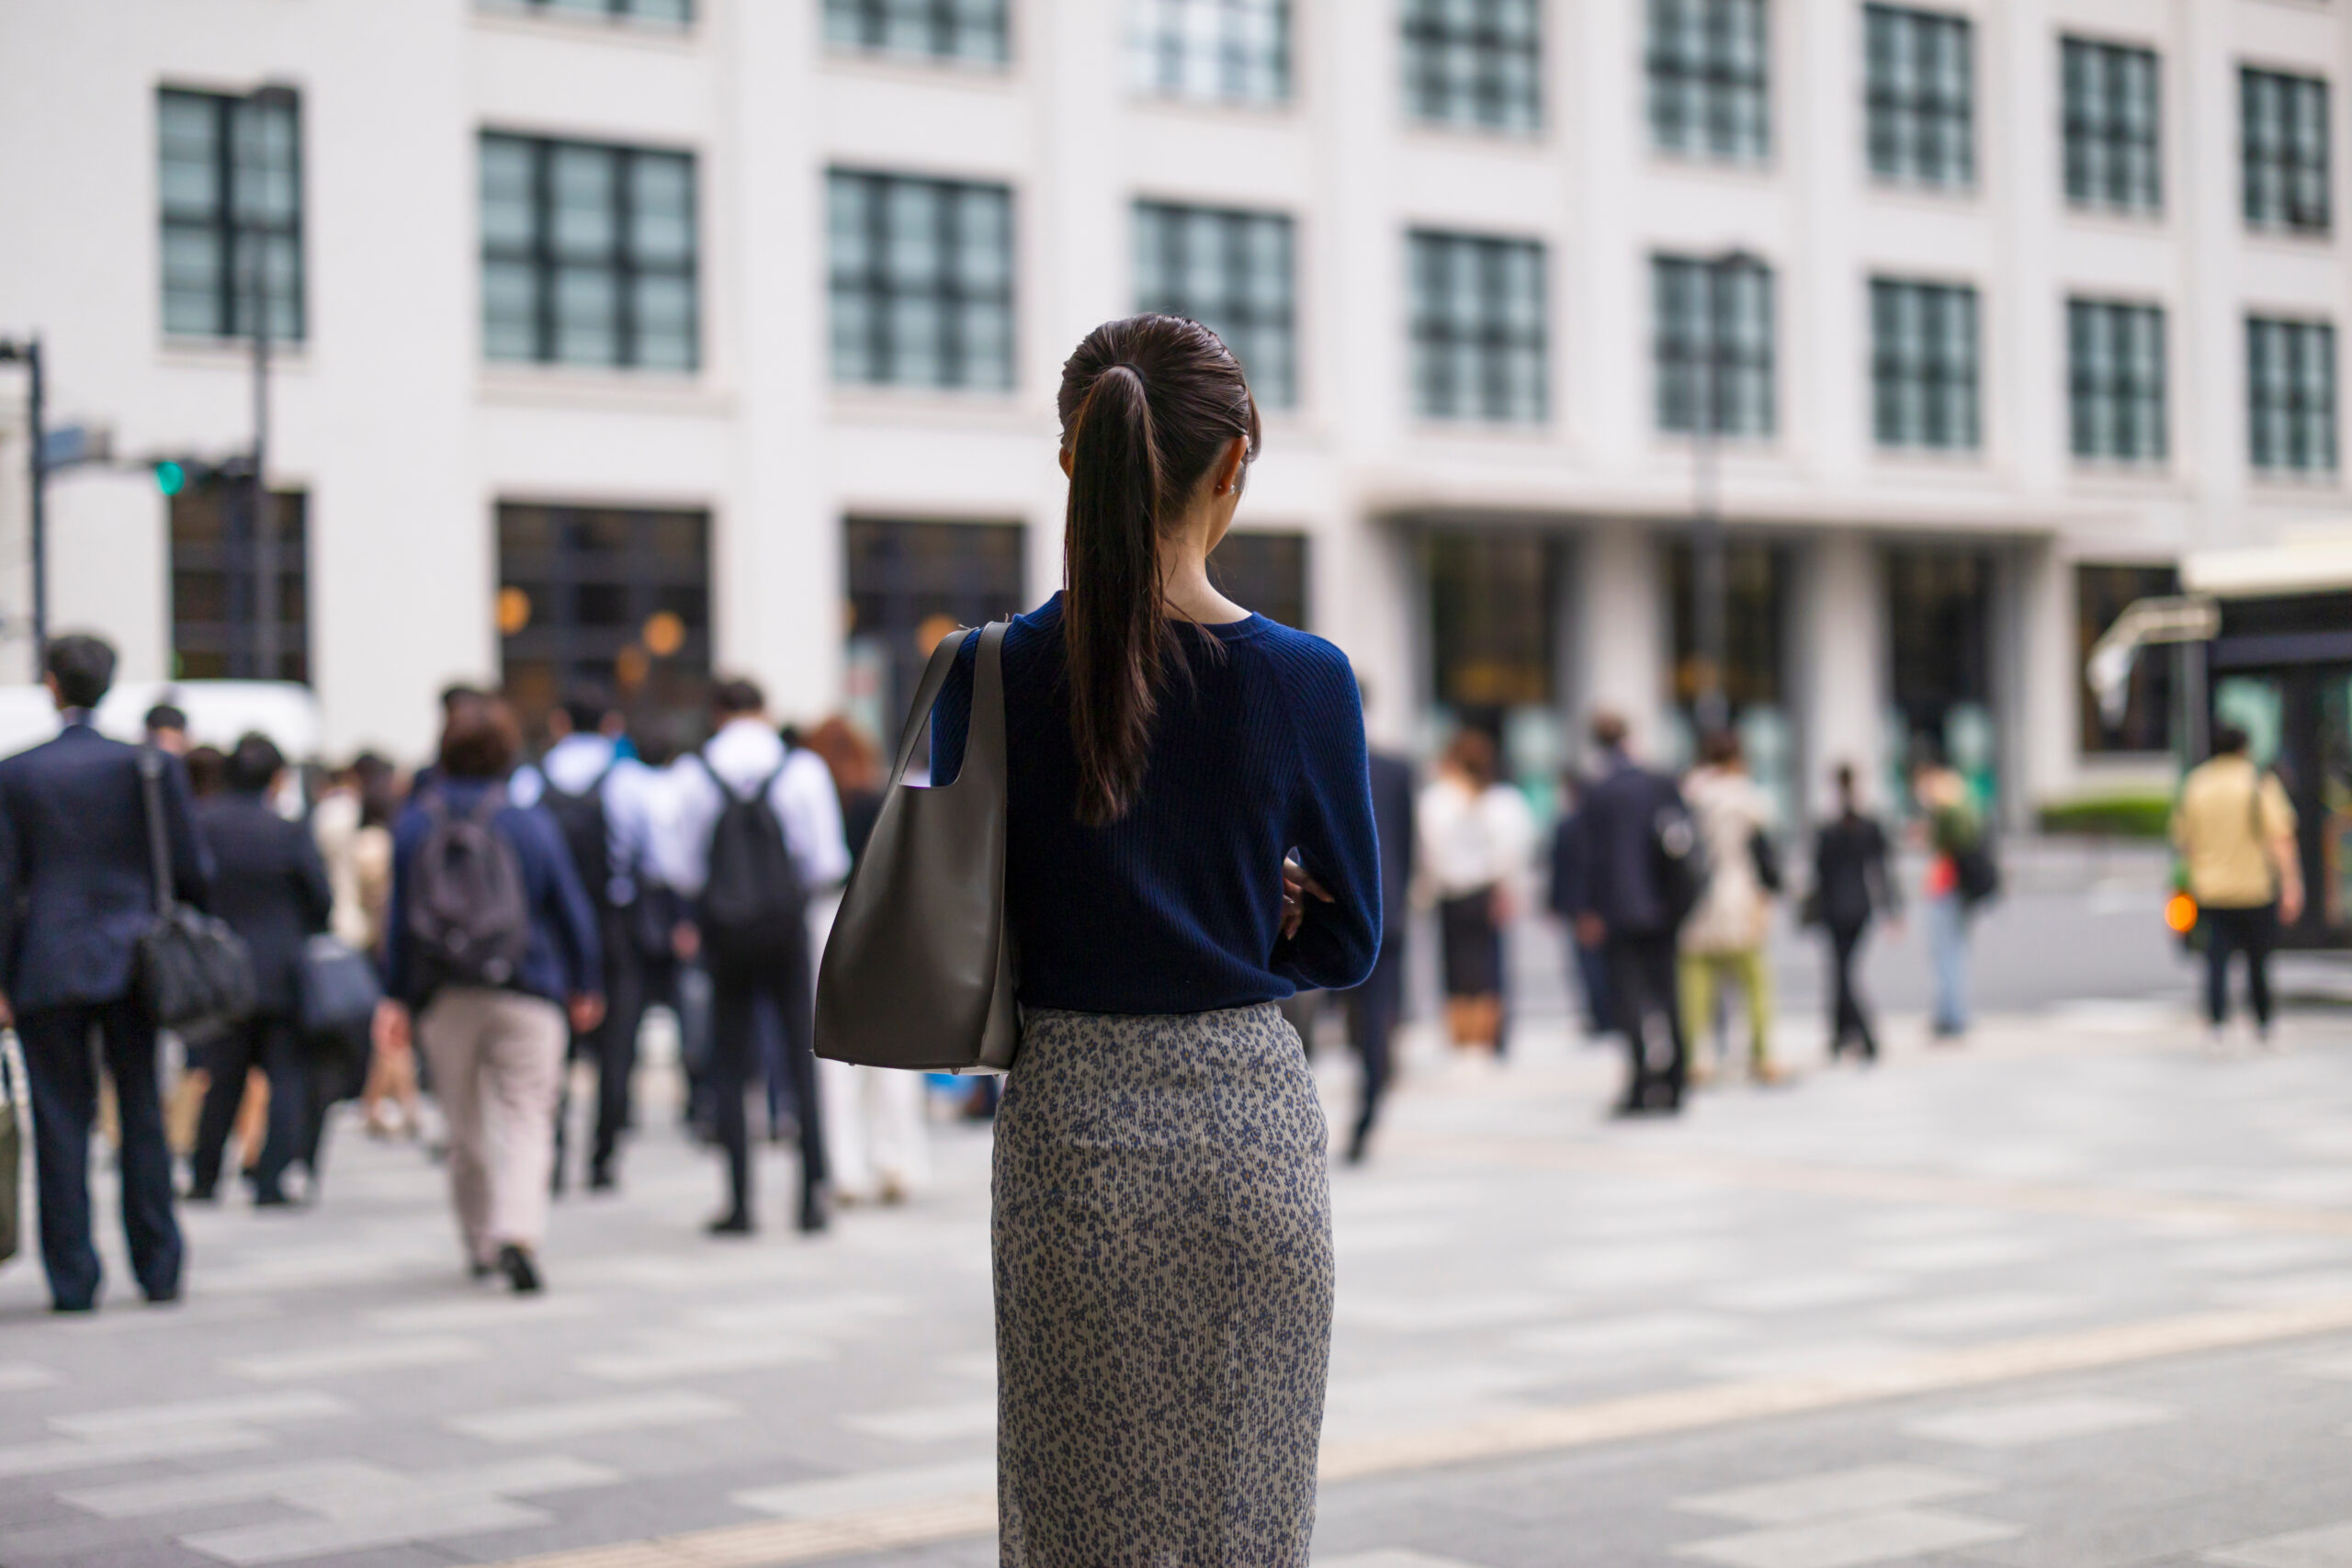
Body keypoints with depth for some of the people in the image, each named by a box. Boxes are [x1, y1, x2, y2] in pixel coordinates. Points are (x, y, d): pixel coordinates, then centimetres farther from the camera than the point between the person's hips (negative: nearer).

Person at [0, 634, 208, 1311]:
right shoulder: (153, 767, -1)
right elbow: (191, 872, 0)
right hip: (132, 966, 1)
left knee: (61, 1126, 4)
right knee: (143, 1119, 8)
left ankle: (72, 1280, 4)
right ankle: (158, 1272, 11)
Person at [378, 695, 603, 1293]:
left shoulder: (414, 825, -1)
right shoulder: (532, 824, -4)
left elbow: (401, 919, 1)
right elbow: (571, 911, 2)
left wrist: (396, 998, 7)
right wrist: (584, 985, 15)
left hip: (443, 1002, 2)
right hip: (524, 996, -2)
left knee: (465, 1127, 15)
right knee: (527, 1120, -3)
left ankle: (481, 1244, 24)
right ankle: (517, 1234, -23)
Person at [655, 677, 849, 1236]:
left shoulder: (692, 774, -3)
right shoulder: (803, 769, -4)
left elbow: (677, 866, -2)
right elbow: (827, 863, -5)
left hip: (725, 932, 0)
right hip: (787, 926, 0)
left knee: (729, 1068, 7)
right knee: (802, 1061, 8)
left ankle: (739, 1203, 4)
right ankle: (813, 1194, 3)